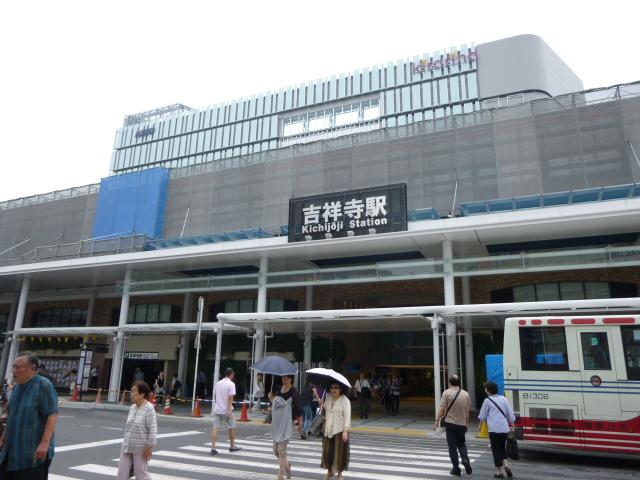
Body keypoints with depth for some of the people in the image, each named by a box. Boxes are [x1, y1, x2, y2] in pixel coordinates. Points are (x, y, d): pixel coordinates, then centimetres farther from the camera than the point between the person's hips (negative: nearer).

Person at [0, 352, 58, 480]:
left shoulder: (43, 385, -15)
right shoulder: (17, 387, 10)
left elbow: (53, 415, -20)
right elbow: (12, 415, 21)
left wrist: (45, 442, -26)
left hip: (34, 451, -8)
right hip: (12, 450, 8)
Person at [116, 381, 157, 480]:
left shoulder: (149, 408, -17)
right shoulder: (132, 407, 5)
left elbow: (153, 429, -19)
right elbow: (128, 426, 15)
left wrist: (149, 447, -19)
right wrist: (126, 441, 17)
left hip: (141, 448, -7)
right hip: (127, 446, 7)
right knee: (122, 471, 8)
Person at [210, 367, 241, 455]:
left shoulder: (218, 383, 9)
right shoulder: (231, 384, -9)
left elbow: (214, 397, 17)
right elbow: (230, 398, -17)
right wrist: (229, 410, -20)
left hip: (217, 409, 5)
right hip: (226, 410, -4)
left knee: (215, 428, 2)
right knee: (232, 427, 13)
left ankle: (213, 448, -6)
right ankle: (232, 446, 24)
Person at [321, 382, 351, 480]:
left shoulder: (345, 400, -11)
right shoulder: (328, 398, 5)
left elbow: (347, 417, -14)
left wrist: (345, 431, -19)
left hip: (340, 430, -5)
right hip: (328, 430, 5)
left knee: (339, 452, 4)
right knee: (327, 451, 10)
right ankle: (330, 471, 31)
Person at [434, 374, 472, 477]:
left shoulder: (446, 393, -9)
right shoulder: (465, 394, 2)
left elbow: (442, 409, -13)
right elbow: (467, 411, 7)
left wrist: (437, 420, -5)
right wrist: (466, 423, 18)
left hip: (450, 423, -3)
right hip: (462, 424, 3)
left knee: (452, 446, 5)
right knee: (461, 443, 21)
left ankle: (456, 469, 8)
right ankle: (465, 460, -1)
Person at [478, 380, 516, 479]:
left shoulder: (487, 401, -5)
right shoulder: (504, 399, 5)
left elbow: (482, 417, 2)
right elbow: (511, 415, 7)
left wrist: (481, 419, 23)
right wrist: (511, 423, 24)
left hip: (494, 429, -4)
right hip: (504, 429, 4)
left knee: (496, 450, 8)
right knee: (502, 448, 22)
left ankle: (499, 471, 11)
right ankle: (506, 464, 5)